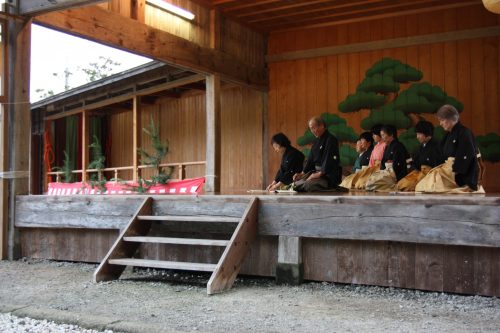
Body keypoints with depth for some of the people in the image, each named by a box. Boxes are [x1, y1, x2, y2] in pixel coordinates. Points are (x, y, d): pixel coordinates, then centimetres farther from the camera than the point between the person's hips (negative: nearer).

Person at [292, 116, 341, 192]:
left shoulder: (331, 140, -11)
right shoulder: (316, 141, 16)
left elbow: (329, 159, -20)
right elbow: (311, 159, 16)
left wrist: (320, 173, -25)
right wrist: (302, 173, 4)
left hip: (329, 176, -9)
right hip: (317, 172, 9)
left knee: (308, 184, -31)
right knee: (296, 185, -2)